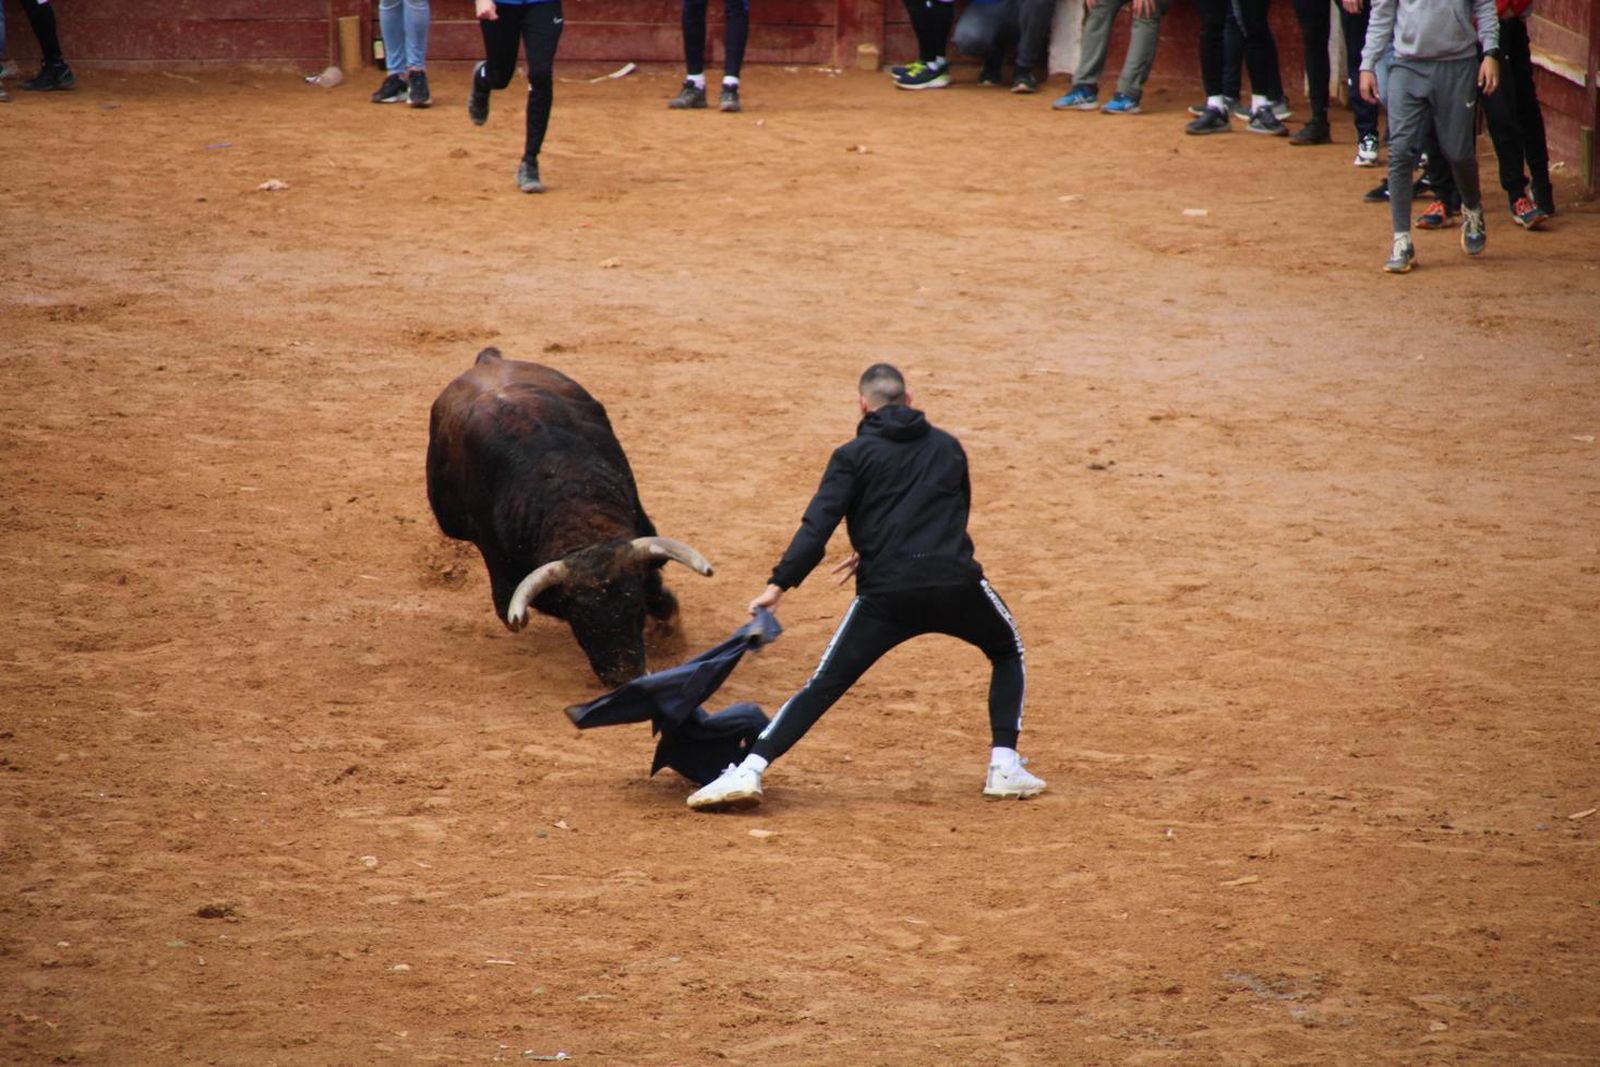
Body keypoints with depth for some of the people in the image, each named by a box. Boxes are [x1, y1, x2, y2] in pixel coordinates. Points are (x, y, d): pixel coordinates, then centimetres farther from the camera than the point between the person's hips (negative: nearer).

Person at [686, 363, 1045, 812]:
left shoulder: (854, 455, 8)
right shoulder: (947, 446, 19)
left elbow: (819, 523, -5)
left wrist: (779, 583, -9)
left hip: (886, 592, -2)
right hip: (956, 583, 2)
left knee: (823, 687, 0)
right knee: (1008, 652, 29)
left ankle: (748, 771, -15)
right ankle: (1005, 766, 16)